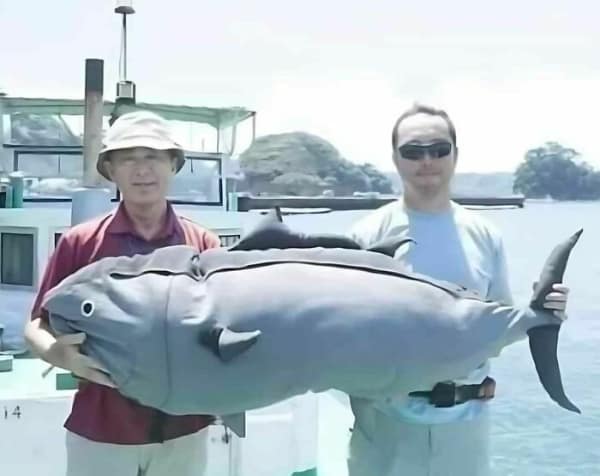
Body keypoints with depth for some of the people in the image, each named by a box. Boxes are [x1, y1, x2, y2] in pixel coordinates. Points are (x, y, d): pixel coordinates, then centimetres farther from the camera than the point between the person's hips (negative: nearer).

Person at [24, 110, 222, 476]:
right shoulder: (80, 242, -2)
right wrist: (56, 352, -21)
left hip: (183, 431, 1)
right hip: (100, 432, -1)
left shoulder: (204, 245, 1)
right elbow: (38, 326, 0)